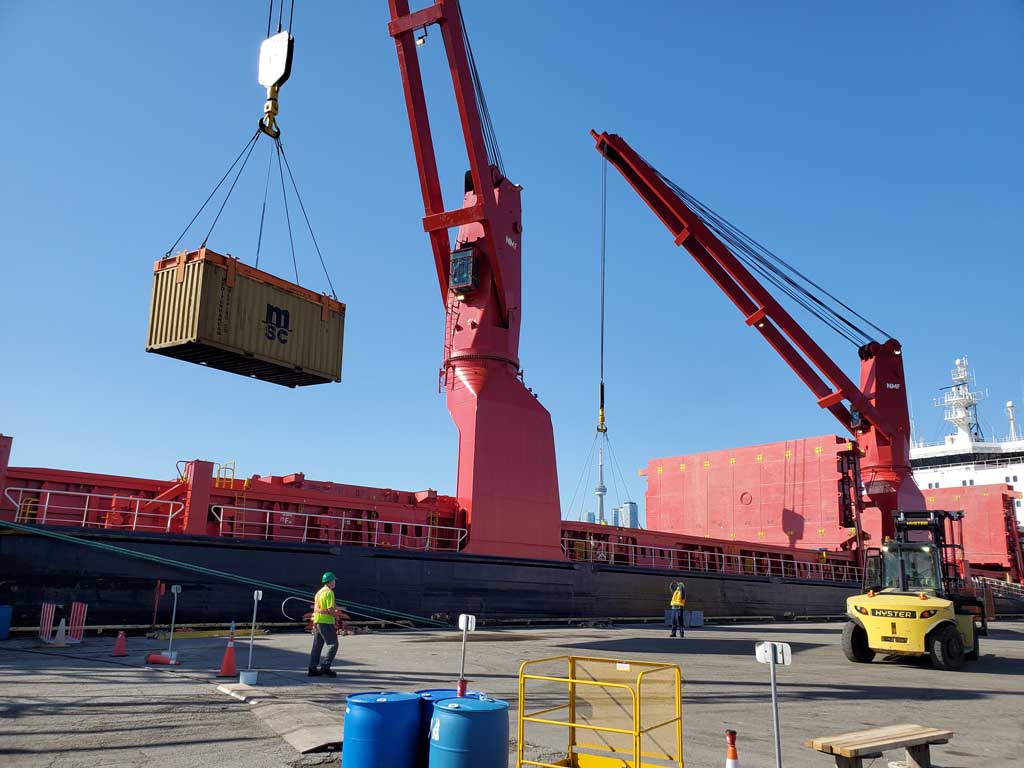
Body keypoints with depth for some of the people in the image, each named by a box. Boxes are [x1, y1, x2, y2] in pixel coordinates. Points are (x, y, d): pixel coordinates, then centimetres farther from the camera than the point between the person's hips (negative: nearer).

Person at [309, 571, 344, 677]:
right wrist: (336, 615, -1)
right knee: (333, 644, -3)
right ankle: (325, 667, -7)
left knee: (317, 646, 11)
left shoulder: (319, 592, 16)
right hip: (326, 622, -9)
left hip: (317, 621, 9)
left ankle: (313, 668, 13)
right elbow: (330, 610, -19)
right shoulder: (329, 592, -13)